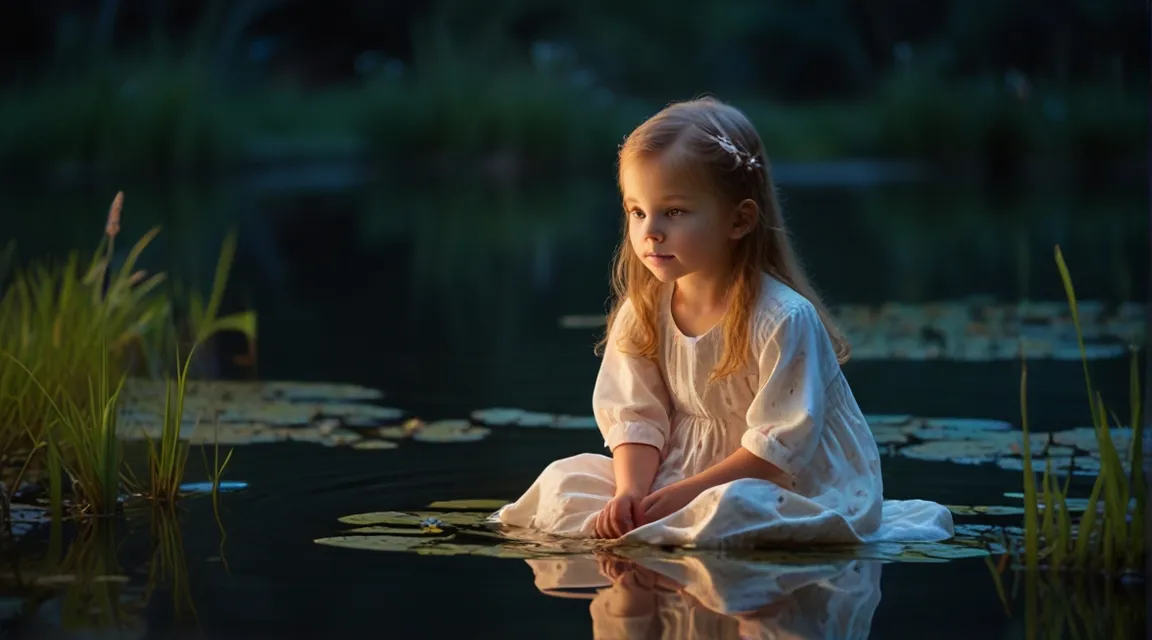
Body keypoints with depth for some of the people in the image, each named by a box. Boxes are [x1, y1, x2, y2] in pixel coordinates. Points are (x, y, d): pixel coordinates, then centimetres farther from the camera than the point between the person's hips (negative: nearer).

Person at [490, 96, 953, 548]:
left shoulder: (784, 320, -22)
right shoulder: (641, 311, -1)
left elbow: (780, 447, -22)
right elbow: (635, 418, -1)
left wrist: (685, 492, -25)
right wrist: (631, 490, -21)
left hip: (794, 486, -6)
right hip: (679, 473, 7)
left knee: (732, 506, -38)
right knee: (564, 479, -6)